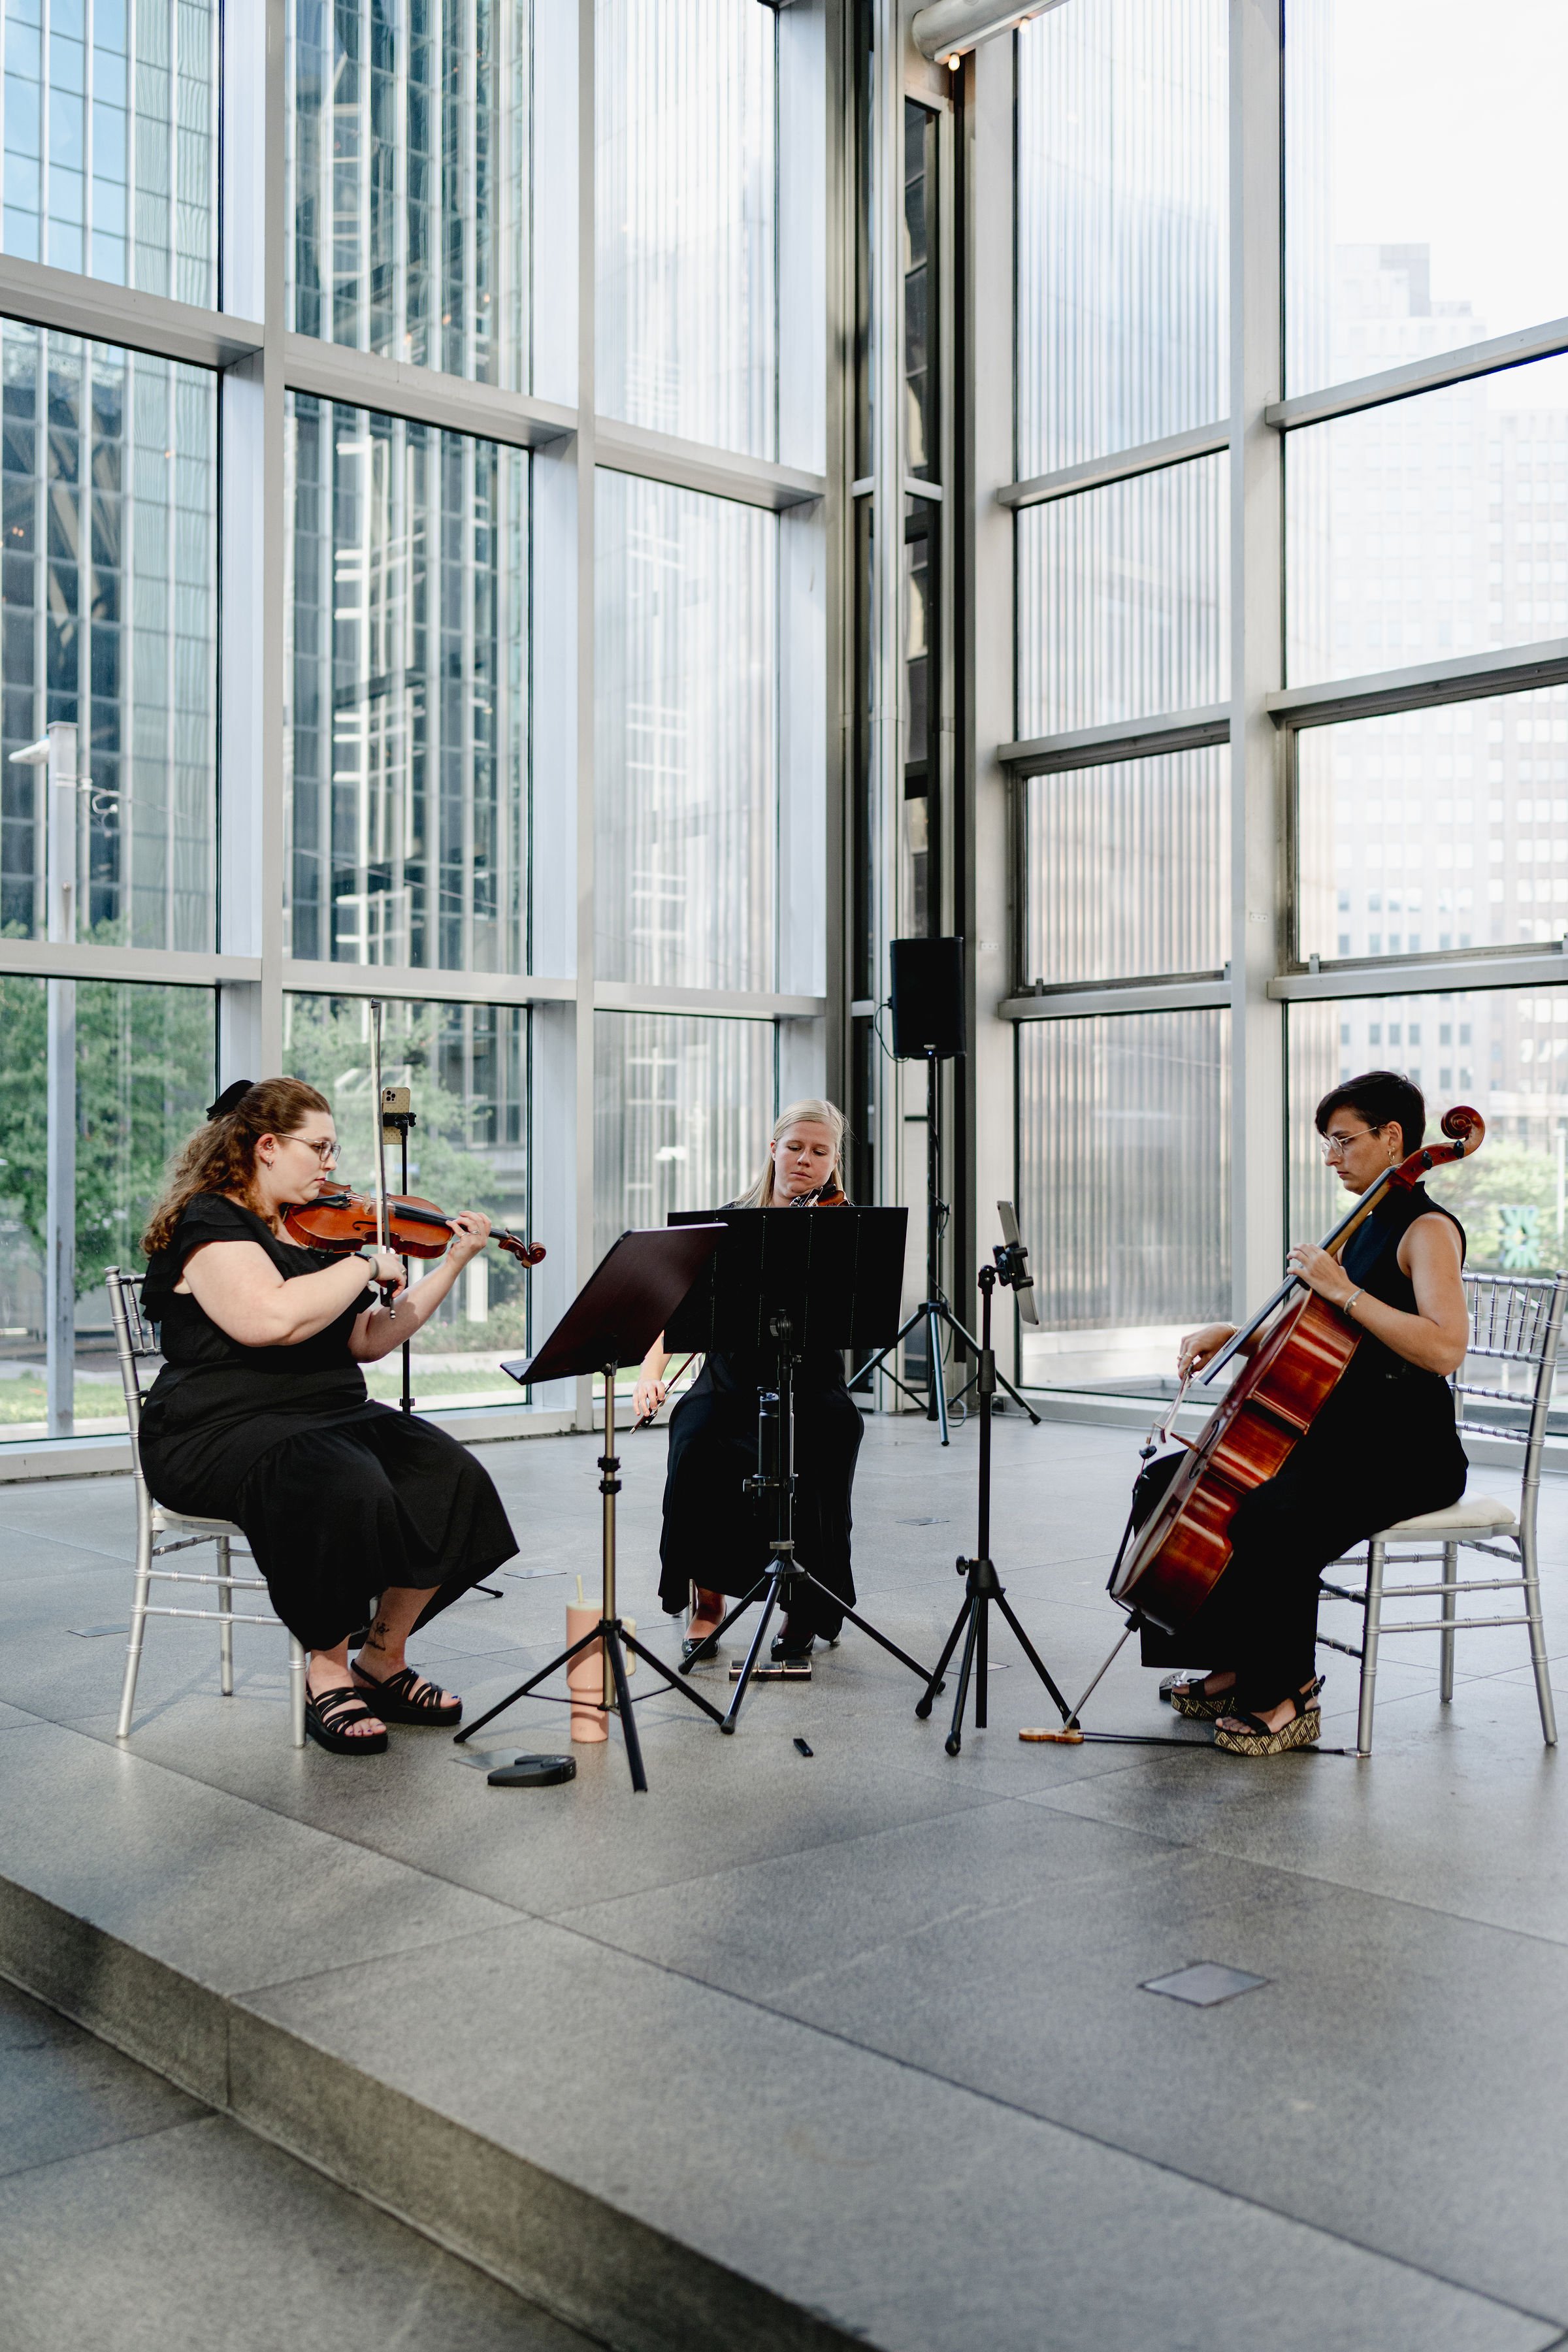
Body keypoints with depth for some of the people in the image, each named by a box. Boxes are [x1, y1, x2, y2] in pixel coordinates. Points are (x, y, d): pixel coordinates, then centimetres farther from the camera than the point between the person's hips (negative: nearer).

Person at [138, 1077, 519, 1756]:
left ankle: (383, 1659, 0)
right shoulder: (211, 1222, -9)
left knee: (451, 1476, -14)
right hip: (223, 1431, -8)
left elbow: (366, 1341, 16)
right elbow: (273, 1319, -28)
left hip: (332, 1417, 8)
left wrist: (452, 1263, 13)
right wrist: (366, 1262, -16)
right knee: (346, 1490, -36)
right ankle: (327, 1673, -13)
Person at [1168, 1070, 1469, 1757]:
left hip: (1406, 1453, -10)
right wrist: (1230, 1334, 6)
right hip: (1341, 1439, 10)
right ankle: (1240, 1669, 10)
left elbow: (1445, 1347, -29)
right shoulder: (1366, 1228, 15)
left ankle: (1289, 1696, -14)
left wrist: (1345, 1291, -27)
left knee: (1276, 1517, -33)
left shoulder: (1427, 1230, -12)